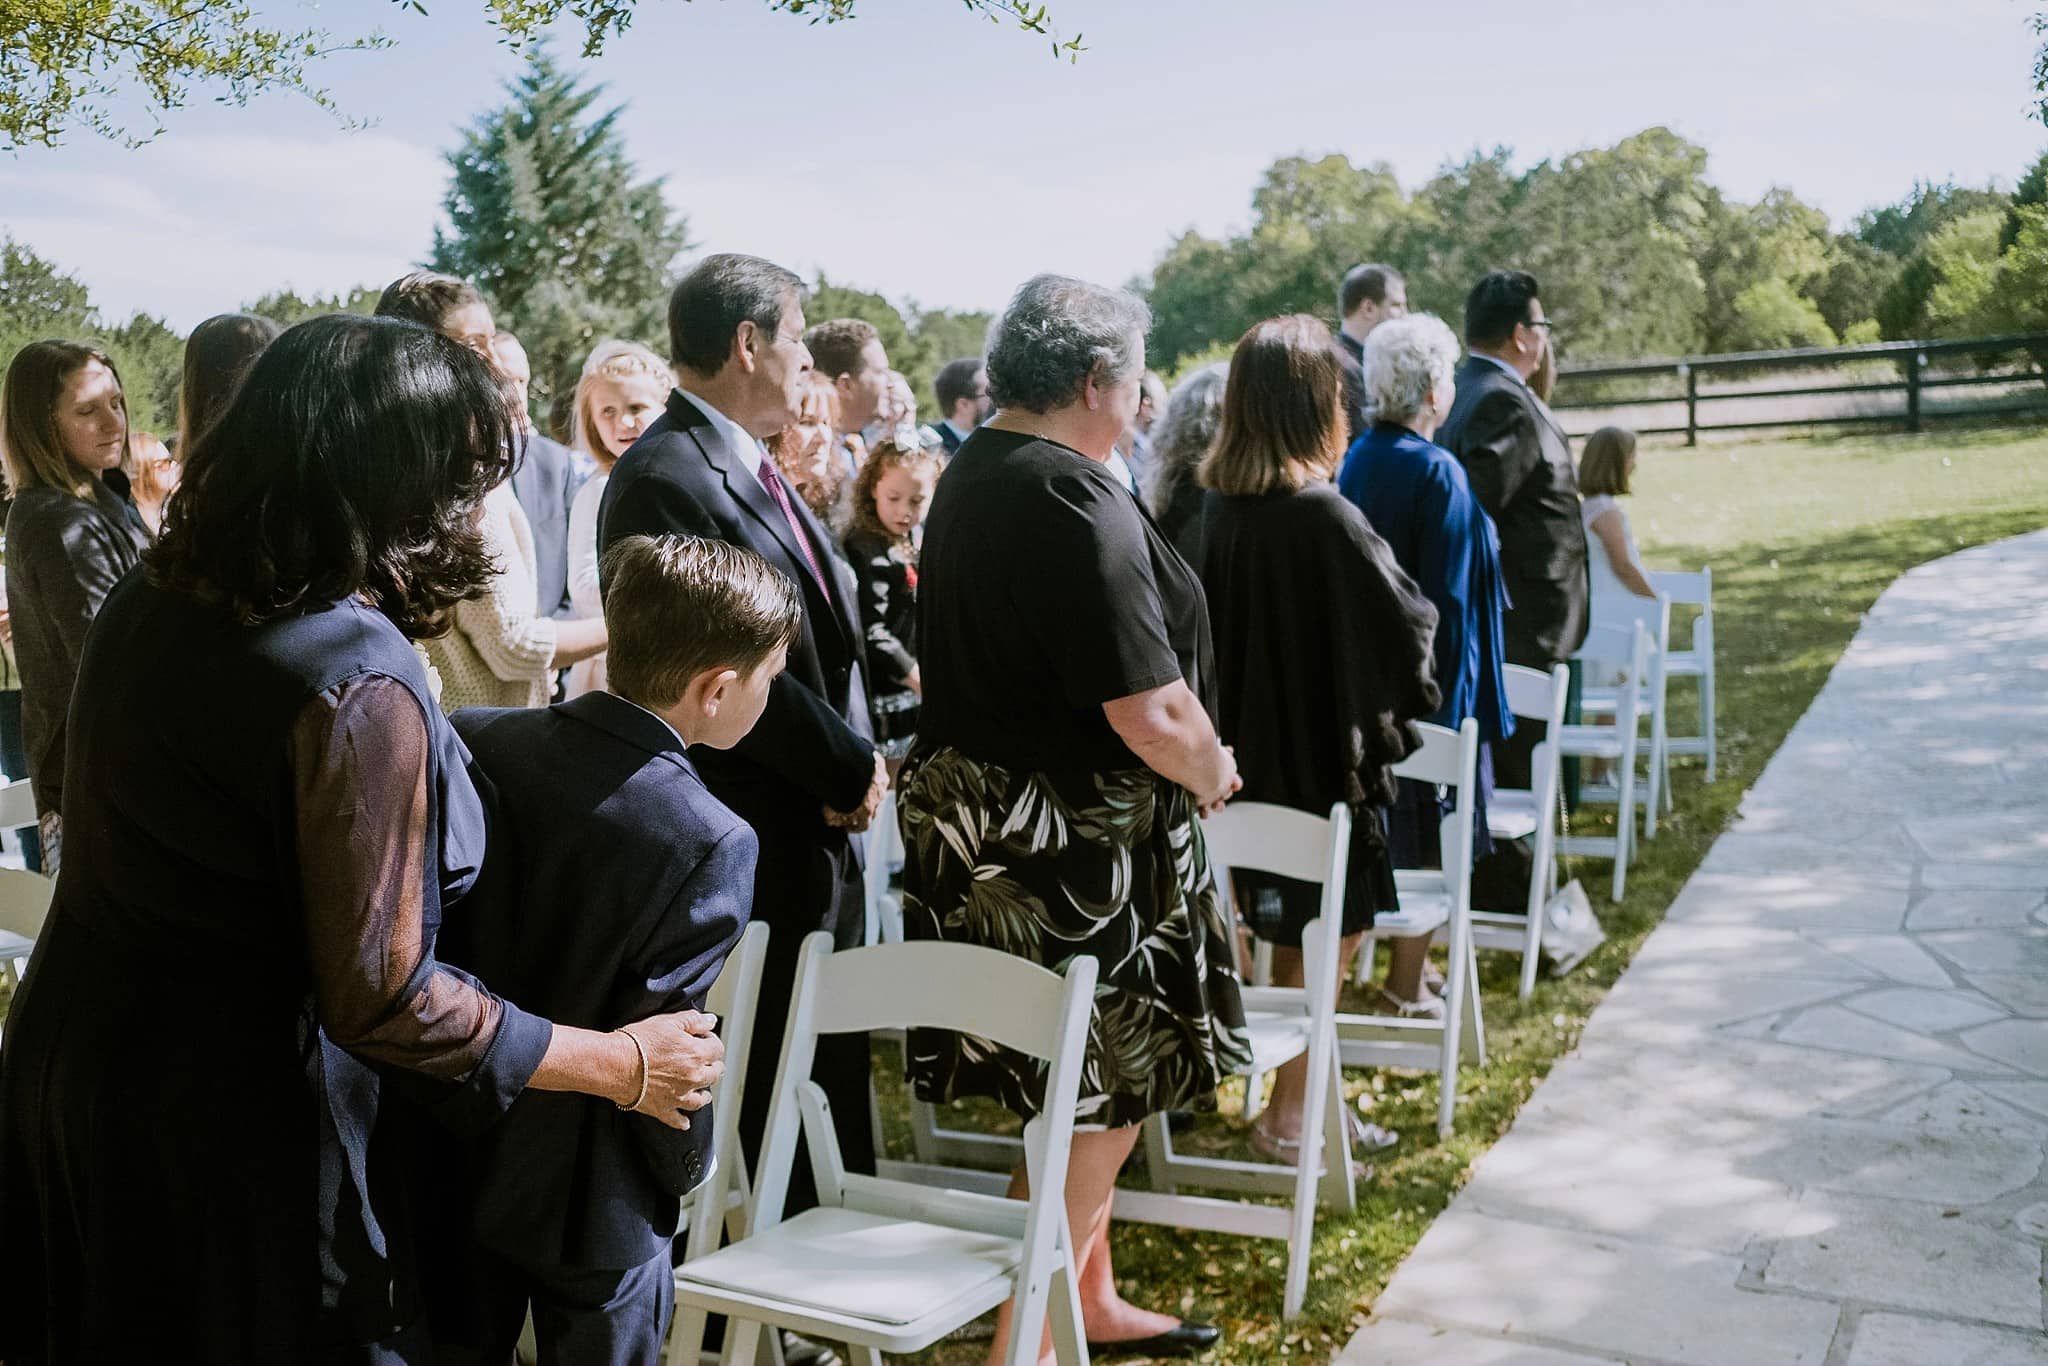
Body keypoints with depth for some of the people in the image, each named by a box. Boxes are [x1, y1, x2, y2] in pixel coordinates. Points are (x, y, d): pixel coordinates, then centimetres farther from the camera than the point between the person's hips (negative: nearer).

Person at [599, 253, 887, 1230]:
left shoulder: (752, 470, 13)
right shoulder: (667, 477, -19)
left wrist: (854, 760, 2)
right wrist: (849, 767, -14)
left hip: (818, 829, 10)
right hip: (752, 847, -10)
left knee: (833, 1076, 20)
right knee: (772, 1081, 3)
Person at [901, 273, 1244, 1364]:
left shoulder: (967, 475, 8)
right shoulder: (1076, 501, -21)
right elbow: (1151, 711, -24)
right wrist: (1211, 772, -2)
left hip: (973, 813, 10)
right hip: (1073, 839, -9)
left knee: (1078, 1094, 21)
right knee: (1098, 1101, 5)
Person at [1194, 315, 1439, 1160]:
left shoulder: (1222, 506, 0)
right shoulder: (1322, 515, -21)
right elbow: (1405, 624, -15)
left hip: (1248, 743, 7)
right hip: (1321, 750, -7)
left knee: (1296, 930, 19)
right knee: (1328, 932, 7)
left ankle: (1303, 1097, 31)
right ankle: (1288, 1115, 14)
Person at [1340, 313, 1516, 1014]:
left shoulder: (1356, 459, 4)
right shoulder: (1437, 472, -18)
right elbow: (1449, 596, -18)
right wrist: (1458, 688, -11)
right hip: (1427, 681, -8)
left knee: (1377, 824, 17)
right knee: (1428, 832, 3)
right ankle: (1406, 985, 10)